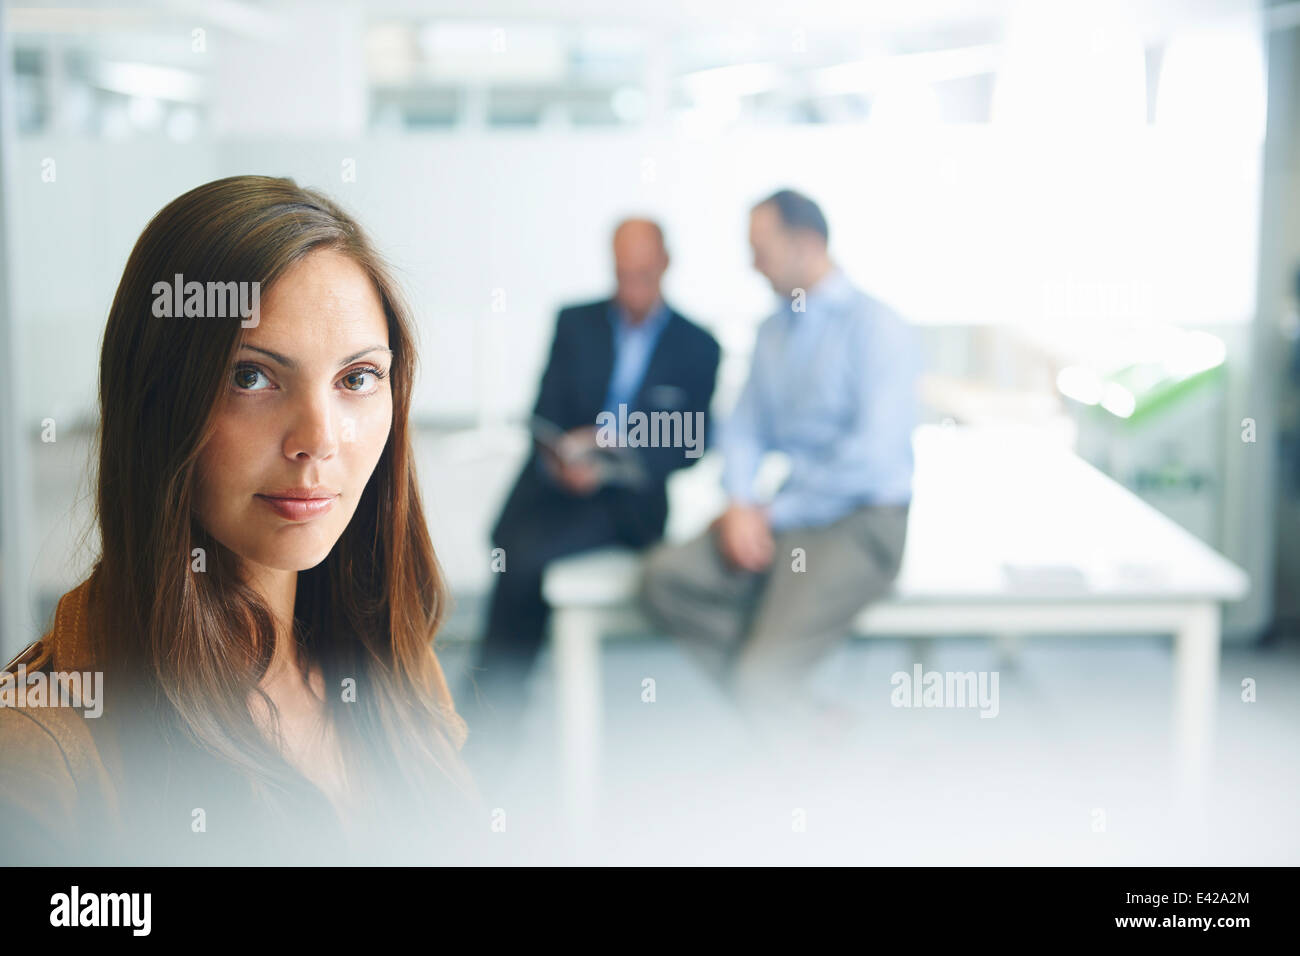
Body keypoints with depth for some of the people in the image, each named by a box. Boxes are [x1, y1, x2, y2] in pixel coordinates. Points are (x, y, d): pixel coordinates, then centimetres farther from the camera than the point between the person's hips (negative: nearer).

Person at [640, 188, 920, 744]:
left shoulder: (876, 328, -10)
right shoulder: (773, 332, 14)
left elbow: (872, 458, -17)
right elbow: (745, 430, 14)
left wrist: (774, 514, -11)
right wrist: (740, 505, -6)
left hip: (861, 525, -7)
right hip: (786, 518, 7)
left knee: (761, 675, -23)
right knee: (666, 575, -16)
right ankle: (800, 721, -12)